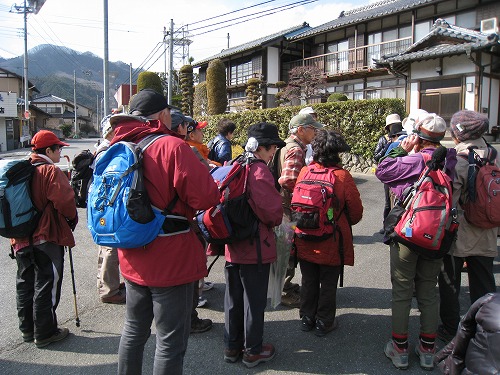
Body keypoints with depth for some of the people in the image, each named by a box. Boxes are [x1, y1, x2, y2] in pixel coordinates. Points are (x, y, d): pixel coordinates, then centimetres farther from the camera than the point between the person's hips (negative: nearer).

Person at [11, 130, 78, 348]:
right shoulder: (51, 171, -15)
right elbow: (64, 200, -23)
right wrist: (72, 218, -4)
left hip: (21, 238, 8)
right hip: (46, 238, -8)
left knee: (25, 283, 17)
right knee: (46, 285, 3)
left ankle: (27, 329, 31)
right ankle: (45, 333, 12)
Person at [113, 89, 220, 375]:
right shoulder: (172, 146, -19)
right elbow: (206, 198, -23)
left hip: (133, 260, 7)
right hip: (171, 261, -7)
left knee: (134, 330, 25)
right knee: (171, 340, 8)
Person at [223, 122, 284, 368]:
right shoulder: (259, 172, -19)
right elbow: (273, 212, -20)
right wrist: (274, 221, 2)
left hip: (232, 245, 8)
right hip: (256, 247, -8)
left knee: (233, 297, 17)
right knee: (254, 300, 8)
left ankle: (232, 346, 32)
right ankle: (253, 351, 23)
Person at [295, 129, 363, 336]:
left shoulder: (304, 172, -8)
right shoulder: (343, 176, -17)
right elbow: (356, 211, -8)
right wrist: (346, 223, 13)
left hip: (305, 241, 3)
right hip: (332, 242, -3)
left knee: (308, 281, 18)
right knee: (328, 284, 13)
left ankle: (307, 319, 32)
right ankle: (324, 323, 26)